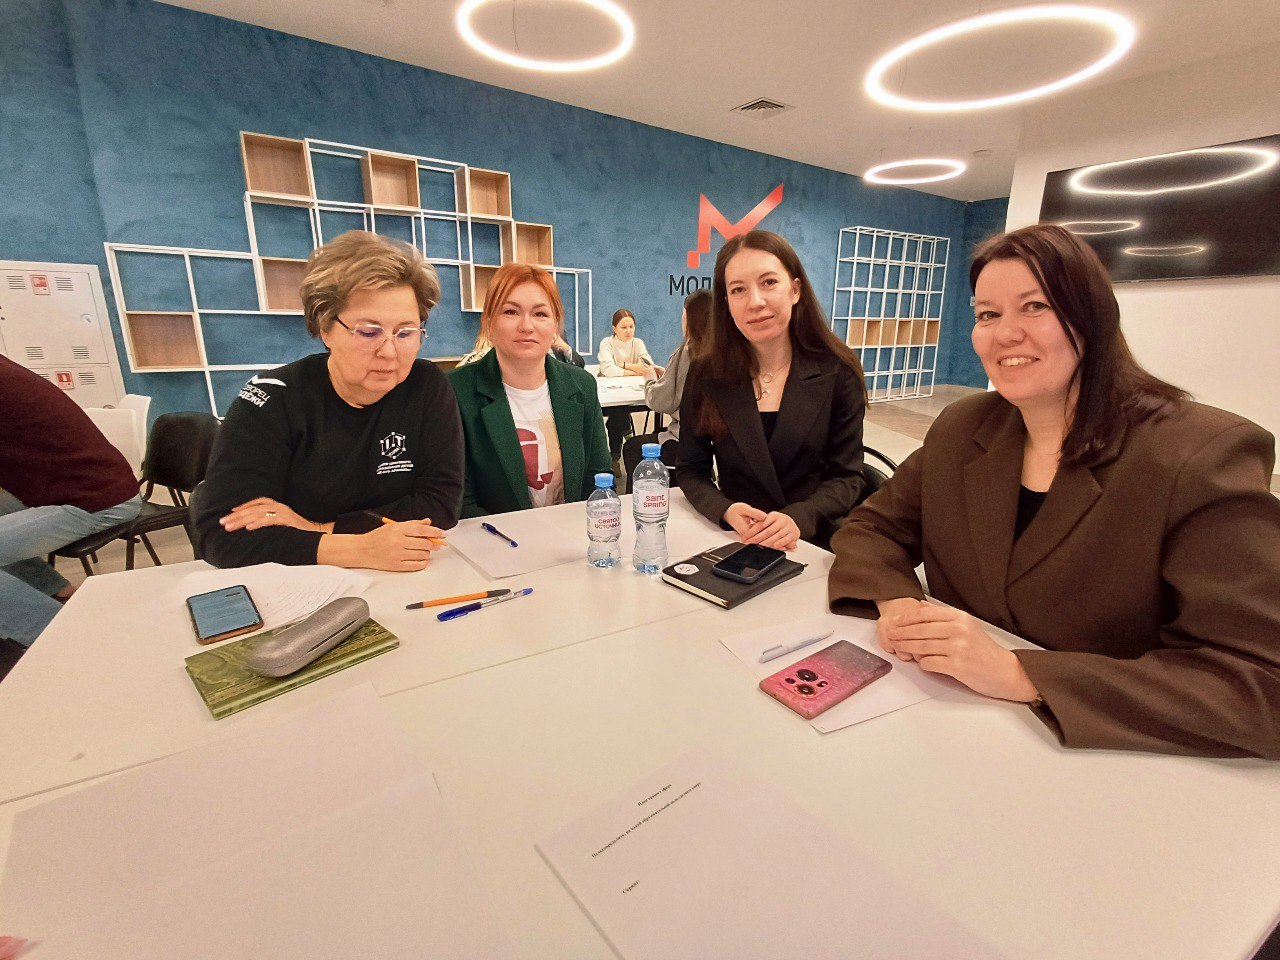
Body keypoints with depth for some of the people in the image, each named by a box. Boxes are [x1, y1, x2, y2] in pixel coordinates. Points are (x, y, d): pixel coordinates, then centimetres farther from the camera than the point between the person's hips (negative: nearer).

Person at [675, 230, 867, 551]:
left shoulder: (837, 372, -2)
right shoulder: (705, 374, 0)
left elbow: (847, 476, 0)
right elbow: (691, 470, 3)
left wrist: (799, 518, -19)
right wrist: (726, 511, -17)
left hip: (814, 545, 0)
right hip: (731, 543, 0)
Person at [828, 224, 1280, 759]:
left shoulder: (1205, 457, -13)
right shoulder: (960, 431, 0)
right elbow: (871, 529, 4)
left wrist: (1020, 674, -27)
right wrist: (897, 602, -17)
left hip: (1107, 763, -3)